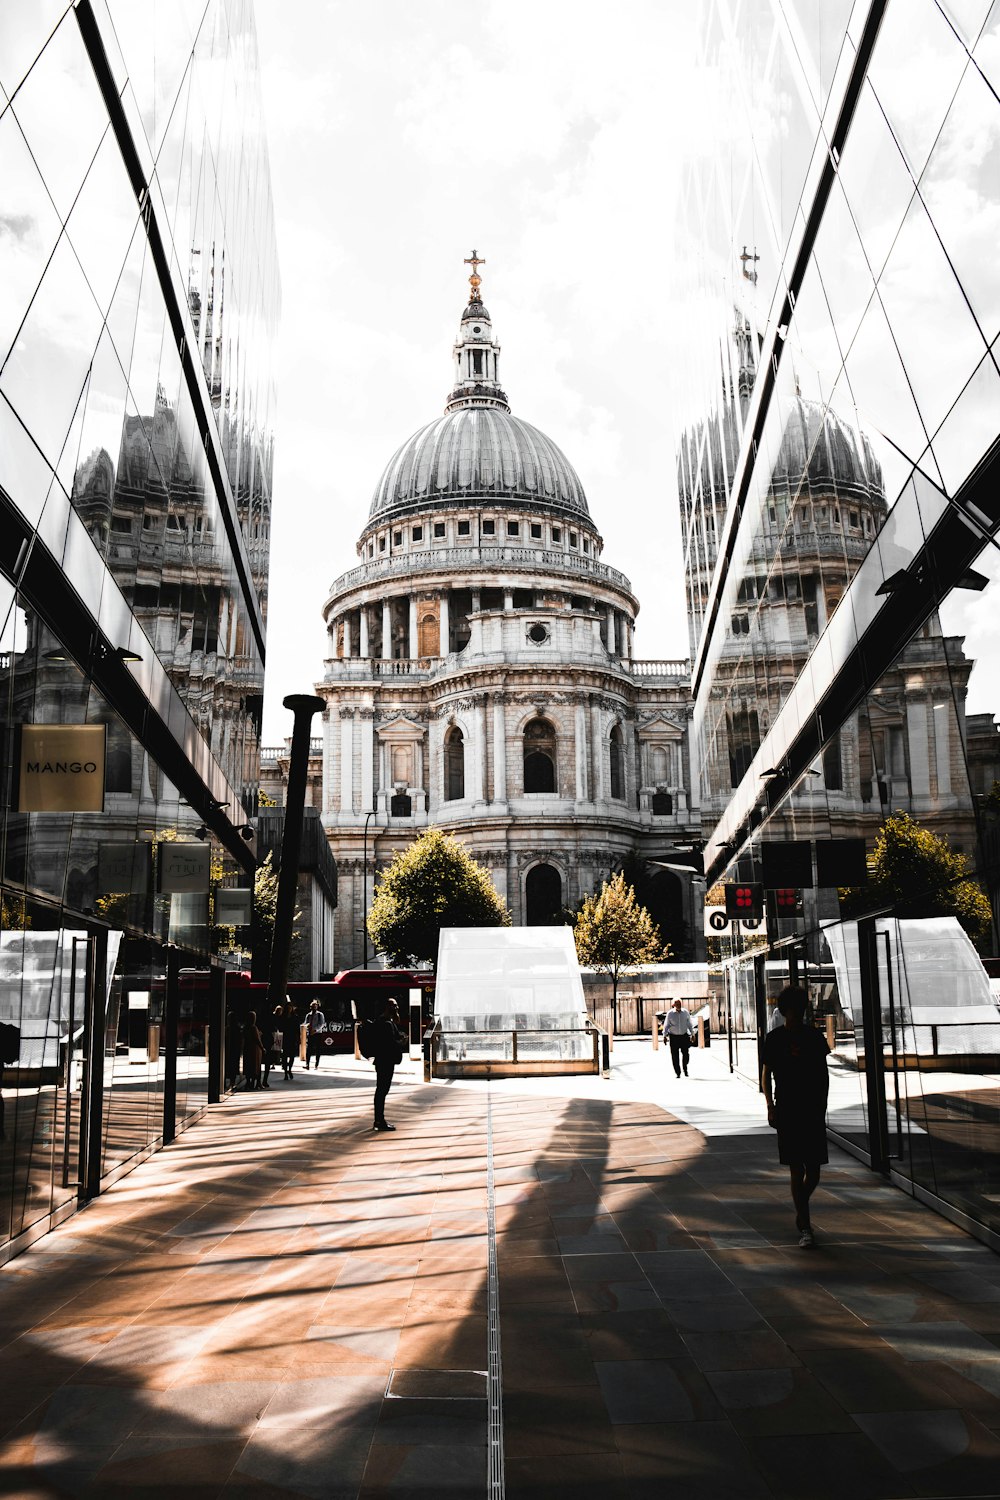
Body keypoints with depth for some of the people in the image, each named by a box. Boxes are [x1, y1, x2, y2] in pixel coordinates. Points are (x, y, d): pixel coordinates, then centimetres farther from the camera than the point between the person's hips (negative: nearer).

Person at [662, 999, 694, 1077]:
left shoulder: (685, 1012, 3)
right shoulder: (670, 1013, -3)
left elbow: (689, 1024, 12)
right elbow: (666, 1025, 2)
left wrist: (692, 1034, 11)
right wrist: (665, 1035, -4)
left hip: (684, 1036, 1)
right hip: (673, 1037, -1)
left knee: (685, 1053, -4)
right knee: (675, 1056, -2)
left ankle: (685, 1068, 24)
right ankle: (678, 1073, 8)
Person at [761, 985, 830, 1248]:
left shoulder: (815, 1036, 5)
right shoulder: (774, 1038, -1)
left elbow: (823, 1074, 12)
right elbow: (766, 1075, 4)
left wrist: (822, 1105, 8)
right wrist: (770, 1105, -6)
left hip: (813, 1111, 2)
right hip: (787, 1111, -2)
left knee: (814, 1170, 4)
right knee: (797, 1170, -3)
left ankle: (801, 1213, 30)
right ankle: (805, 1227, 2)